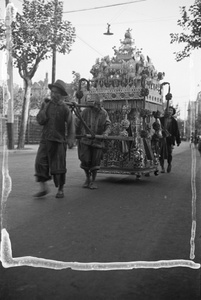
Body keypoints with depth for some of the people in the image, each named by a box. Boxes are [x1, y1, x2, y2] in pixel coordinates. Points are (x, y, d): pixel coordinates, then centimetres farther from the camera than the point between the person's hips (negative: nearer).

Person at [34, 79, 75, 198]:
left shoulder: (65, 109, -5)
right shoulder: (46, 104, 6)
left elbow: (71, 125, -8)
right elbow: (40, 121, 4)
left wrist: (71, 139, -22)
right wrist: (45, 109, -10)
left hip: (59, 141, -3)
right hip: (45, 139, 3)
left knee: (58, 167, 1)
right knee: (40, 163, -10)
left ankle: (61, 190, 18)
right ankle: (44, 188, -1)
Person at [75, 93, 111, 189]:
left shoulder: (104, 113, 0)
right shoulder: (85, 111, -3)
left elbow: (108, 125, 1)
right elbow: (77, 123, 9)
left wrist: (106, 133, -20)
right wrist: (77, 134, 17)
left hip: (98, 141, 0)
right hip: (85, 140, 0)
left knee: (95, 162, 3)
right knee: (85, 160, -4)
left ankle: (93, 181, 20)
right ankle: (88, 178, 22)